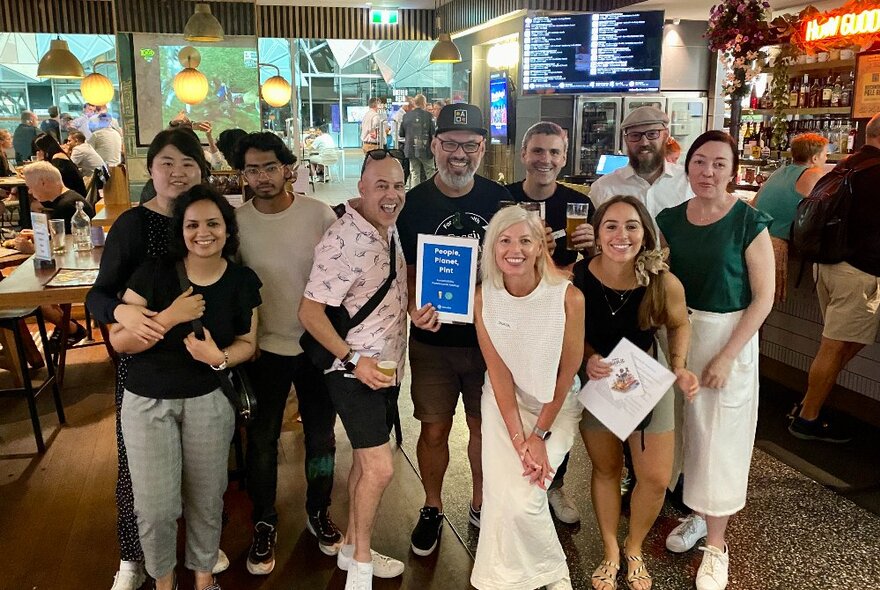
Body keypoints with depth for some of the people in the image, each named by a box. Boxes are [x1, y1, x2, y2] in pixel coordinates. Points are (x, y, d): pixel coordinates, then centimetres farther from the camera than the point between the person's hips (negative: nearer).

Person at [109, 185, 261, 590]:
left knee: (206, 500, 11)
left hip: (209, 400, 2)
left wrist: (220, 357, -19)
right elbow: (119, 341, -11)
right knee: (155, 508, 1)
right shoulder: (153, 273, -12)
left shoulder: (243, 282, -5)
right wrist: (170, 317, -25)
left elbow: (247, 343, 2)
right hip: (148, 402, -1)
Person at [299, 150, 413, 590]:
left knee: (366, 462, 18)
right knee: (379, 468, -9)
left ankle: (352, 546, 34)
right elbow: (310, 312, -20)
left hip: (388, 368, 8)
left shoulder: (391, 230, 4)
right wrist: (354, 360, -24)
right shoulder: (342, 240, -21)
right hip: (355, 371, -8)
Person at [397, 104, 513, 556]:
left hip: (490, 337, 1)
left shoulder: (501, 200, 0)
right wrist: (412, 308, -22)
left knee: (484, 426, 14)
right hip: (432, 340, -1)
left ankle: (481, 504, 37)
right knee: (434, 430, 8)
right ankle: (432, 508, 32)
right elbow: (402, 271, -2)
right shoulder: (412, 203, -5)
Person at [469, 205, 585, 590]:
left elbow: (568, 371, -12)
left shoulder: (568, 298, -22)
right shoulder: (485, 297, -13)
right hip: (505, 402, 2)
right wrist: (519, 440, -16)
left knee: (523, 499, -14)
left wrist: (540, 434, -11)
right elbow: (499, 372, -11)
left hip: (557, 406, -2)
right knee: (502, 496, -9)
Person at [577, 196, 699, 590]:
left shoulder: (664, 283, -23)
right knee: (606, 470, 16)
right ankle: (610, 552, 40)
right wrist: (588, 358, -24)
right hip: (595, 382, 0)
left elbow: (679, 324, -1)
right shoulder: (576, 278, -24)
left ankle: (634, 548, 36)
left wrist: (679, 368, -16)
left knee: (656, 479, 6)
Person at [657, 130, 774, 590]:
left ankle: (716, 544, 20)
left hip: (729, 337, -4)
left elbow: (763, 297, -11)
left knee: (720, 438, 4)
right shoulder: (670, 220, 1)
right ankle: (697, 513, 36)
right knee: (687, 429, 13)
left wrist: (726, 357, -16)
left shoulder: (749, 222, -11)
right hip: (678, 333, 4)